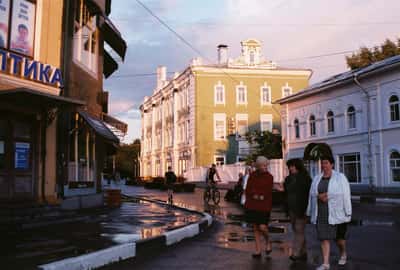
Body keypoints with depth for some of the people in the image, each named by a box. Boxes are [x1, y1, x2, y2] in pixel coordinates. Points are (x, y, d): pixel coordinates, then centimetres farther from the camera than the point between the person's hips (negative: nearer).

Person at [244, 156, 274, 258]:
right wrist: (256, 196, -9)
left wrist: (254, 192, -6)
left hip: (264, 206, -3)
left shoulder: (269, 177, -3)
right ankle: (258, 251, 16)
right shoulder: (252, 175, 5)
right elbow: (247, 190, 4)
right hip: (252, 205, 3)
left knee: (262, 227, -11)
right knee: (255, 228, 7)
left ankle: (268, 242, 20)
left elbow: (268, 192, -7)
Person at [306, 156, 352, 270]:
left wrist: (348, 213, -10)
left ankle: (343, 253, 39)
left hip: (336, 213, -3)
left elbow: (346, 195, -6)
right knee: (324, 237, -1)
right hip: (321, 213, 3)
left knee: (339, 236, 9)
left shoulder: (340, 177, -1)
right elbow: (312, 195, 12)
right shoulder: (317, 179, 10)